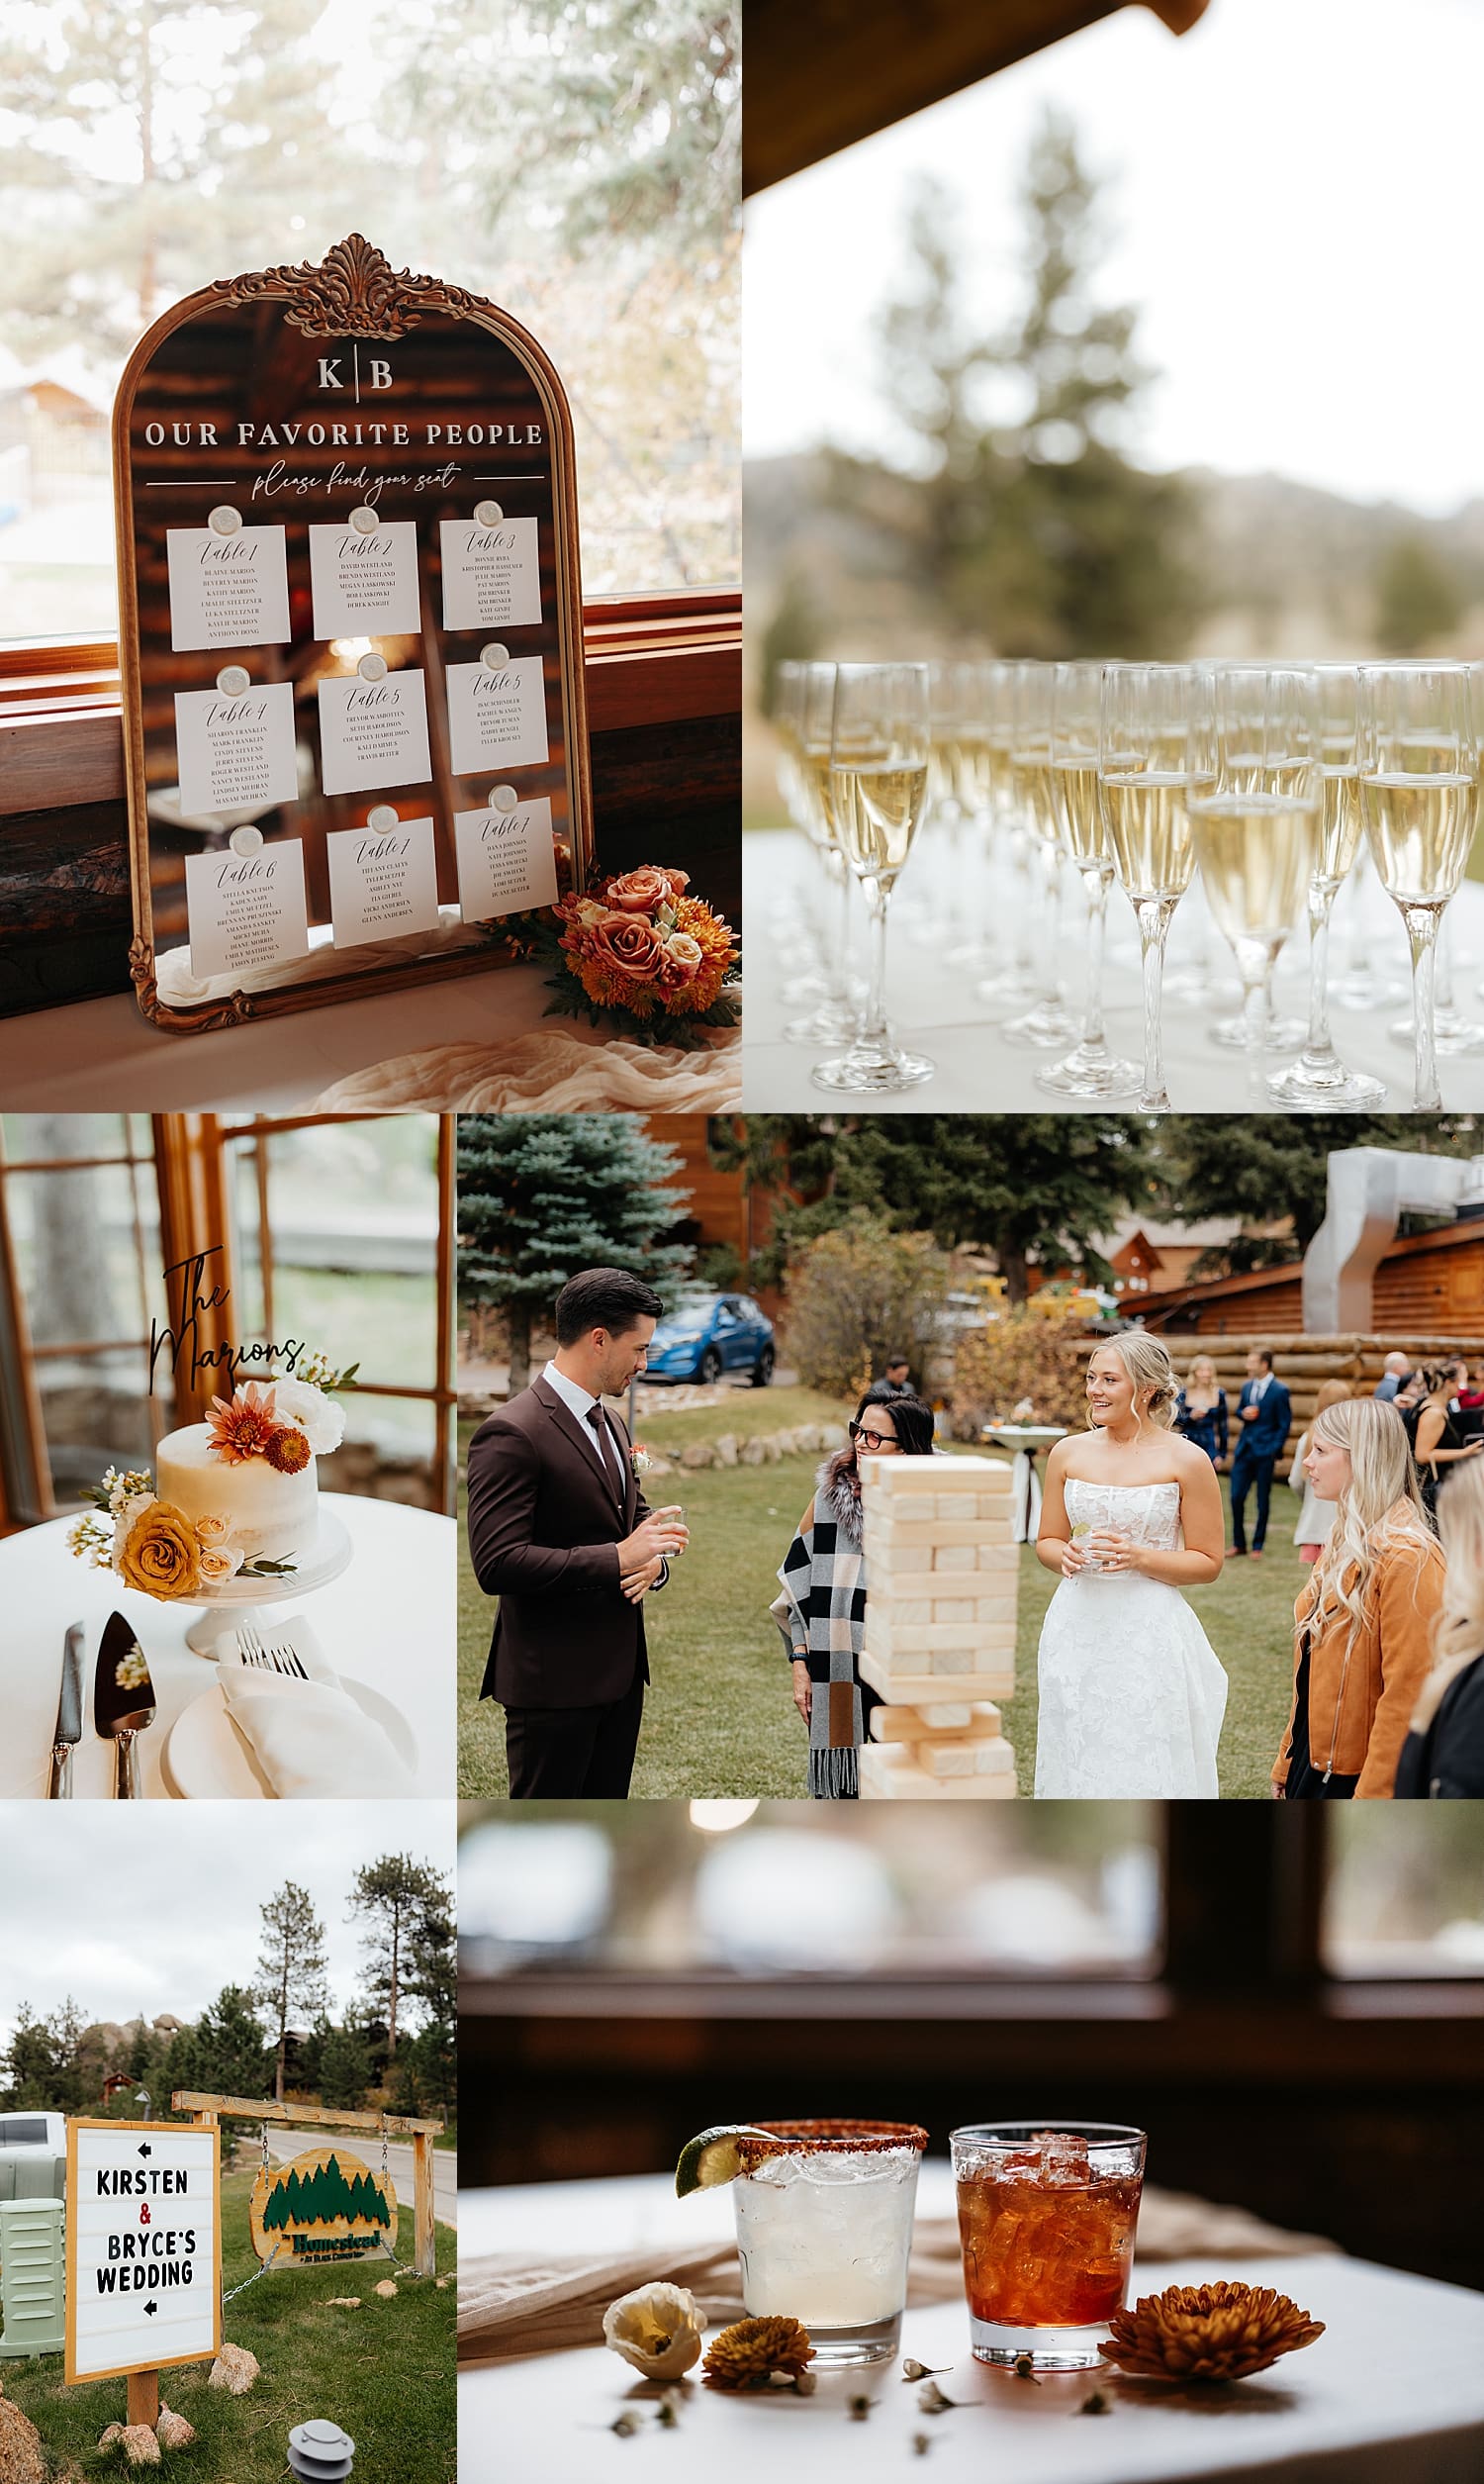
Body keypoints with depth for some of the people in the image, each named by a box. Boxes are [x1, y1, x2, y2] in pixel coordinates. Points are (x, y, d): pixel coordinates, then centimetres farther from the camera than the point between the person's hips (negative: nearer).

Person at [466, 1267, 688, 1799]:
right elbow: (496, 1564, -24)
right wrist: (618, 1557, -24)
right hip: (552, 1678, -9)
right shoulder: (512, 1434, -17)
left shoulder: (608, 1423, 13)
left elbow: (636, 1515, 24)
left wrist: (654, 1559, -2)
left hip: (620, 1669, 9)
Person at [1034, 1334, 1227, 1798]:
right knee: (1076, 1765, 6)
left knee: (1146, 1771, -4)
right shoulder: (1069, 1453, 6)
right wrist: (1065, 1556, -9)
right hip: (1078, 1627, 3)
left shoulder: (1186, 1461, -5)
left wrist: (1139, 1557, -17)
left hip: (1149, 1633, -3)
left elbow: (1208, 1563, -3)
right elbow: (1046, 1542, 14)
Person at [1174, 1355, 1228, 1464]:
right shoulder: (1184, 1393, 0)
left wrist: (1221, 1453, 5)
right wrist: (1190, 1416, -20)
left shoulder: (1219, 1394, 2)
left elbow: (1222, 1426, 7)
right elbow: (1174, 1420, -1)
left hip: (1209, 1446, 0)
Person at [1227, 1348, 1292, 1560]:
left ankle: (1258, 1545, 14)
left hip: (1265, 1451, -5)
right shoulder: (1247, 1386, 10)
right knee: (1236, 1497, 1)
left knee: (1262, 1501, 3)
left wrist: (1275, 1450, -13)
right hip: (1244, 1449, 5)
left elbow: (1285, 1425, -6)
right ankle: (1238, 1544, 12)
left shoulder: (1279, 1391, -8)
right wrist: (1243, 1414, -2)